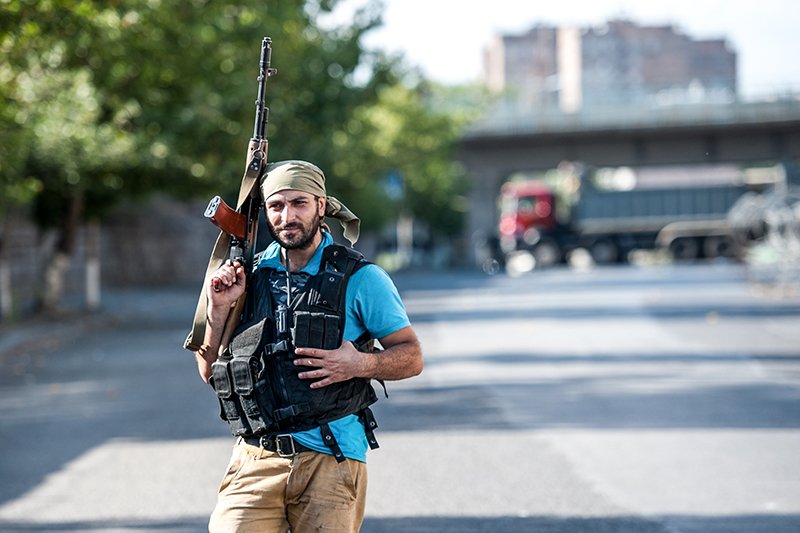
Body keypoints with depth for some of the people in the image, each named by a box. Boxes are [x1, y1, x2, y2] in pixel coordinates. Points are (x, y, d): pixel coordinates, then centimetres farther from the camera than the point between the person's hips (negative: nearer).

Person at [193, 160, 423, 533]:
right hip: (257, 459, 2)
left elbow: (411, 357, 4)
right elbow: (210, 372, 13)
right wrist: (218, 310, -2)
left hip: (331, 463, -2)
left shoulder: (359, 278, 1)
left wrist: (360, 364, -15)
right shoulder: (250, 275, 11)